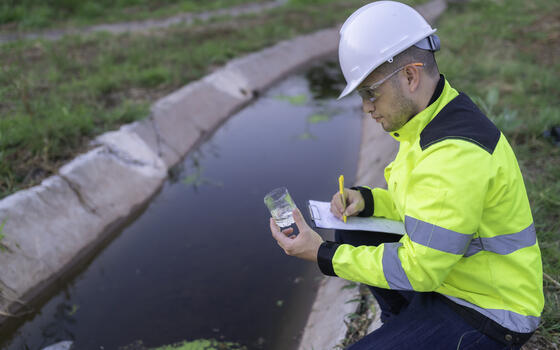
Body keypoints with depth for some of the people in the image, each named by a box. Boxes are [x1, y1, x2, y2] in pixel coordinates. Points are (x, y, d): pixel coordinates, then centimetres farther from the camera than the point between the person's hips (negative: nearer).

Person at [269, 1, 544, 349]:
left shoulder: (456, 154, -30)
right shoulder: (433, 120, 0)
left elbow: (418, 271, -26)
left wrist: (322, 254, -20)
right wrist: (365, 199, -3)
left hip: (489, 314, -9)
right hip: (448, 269, 9)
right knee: (352, 234, 10)